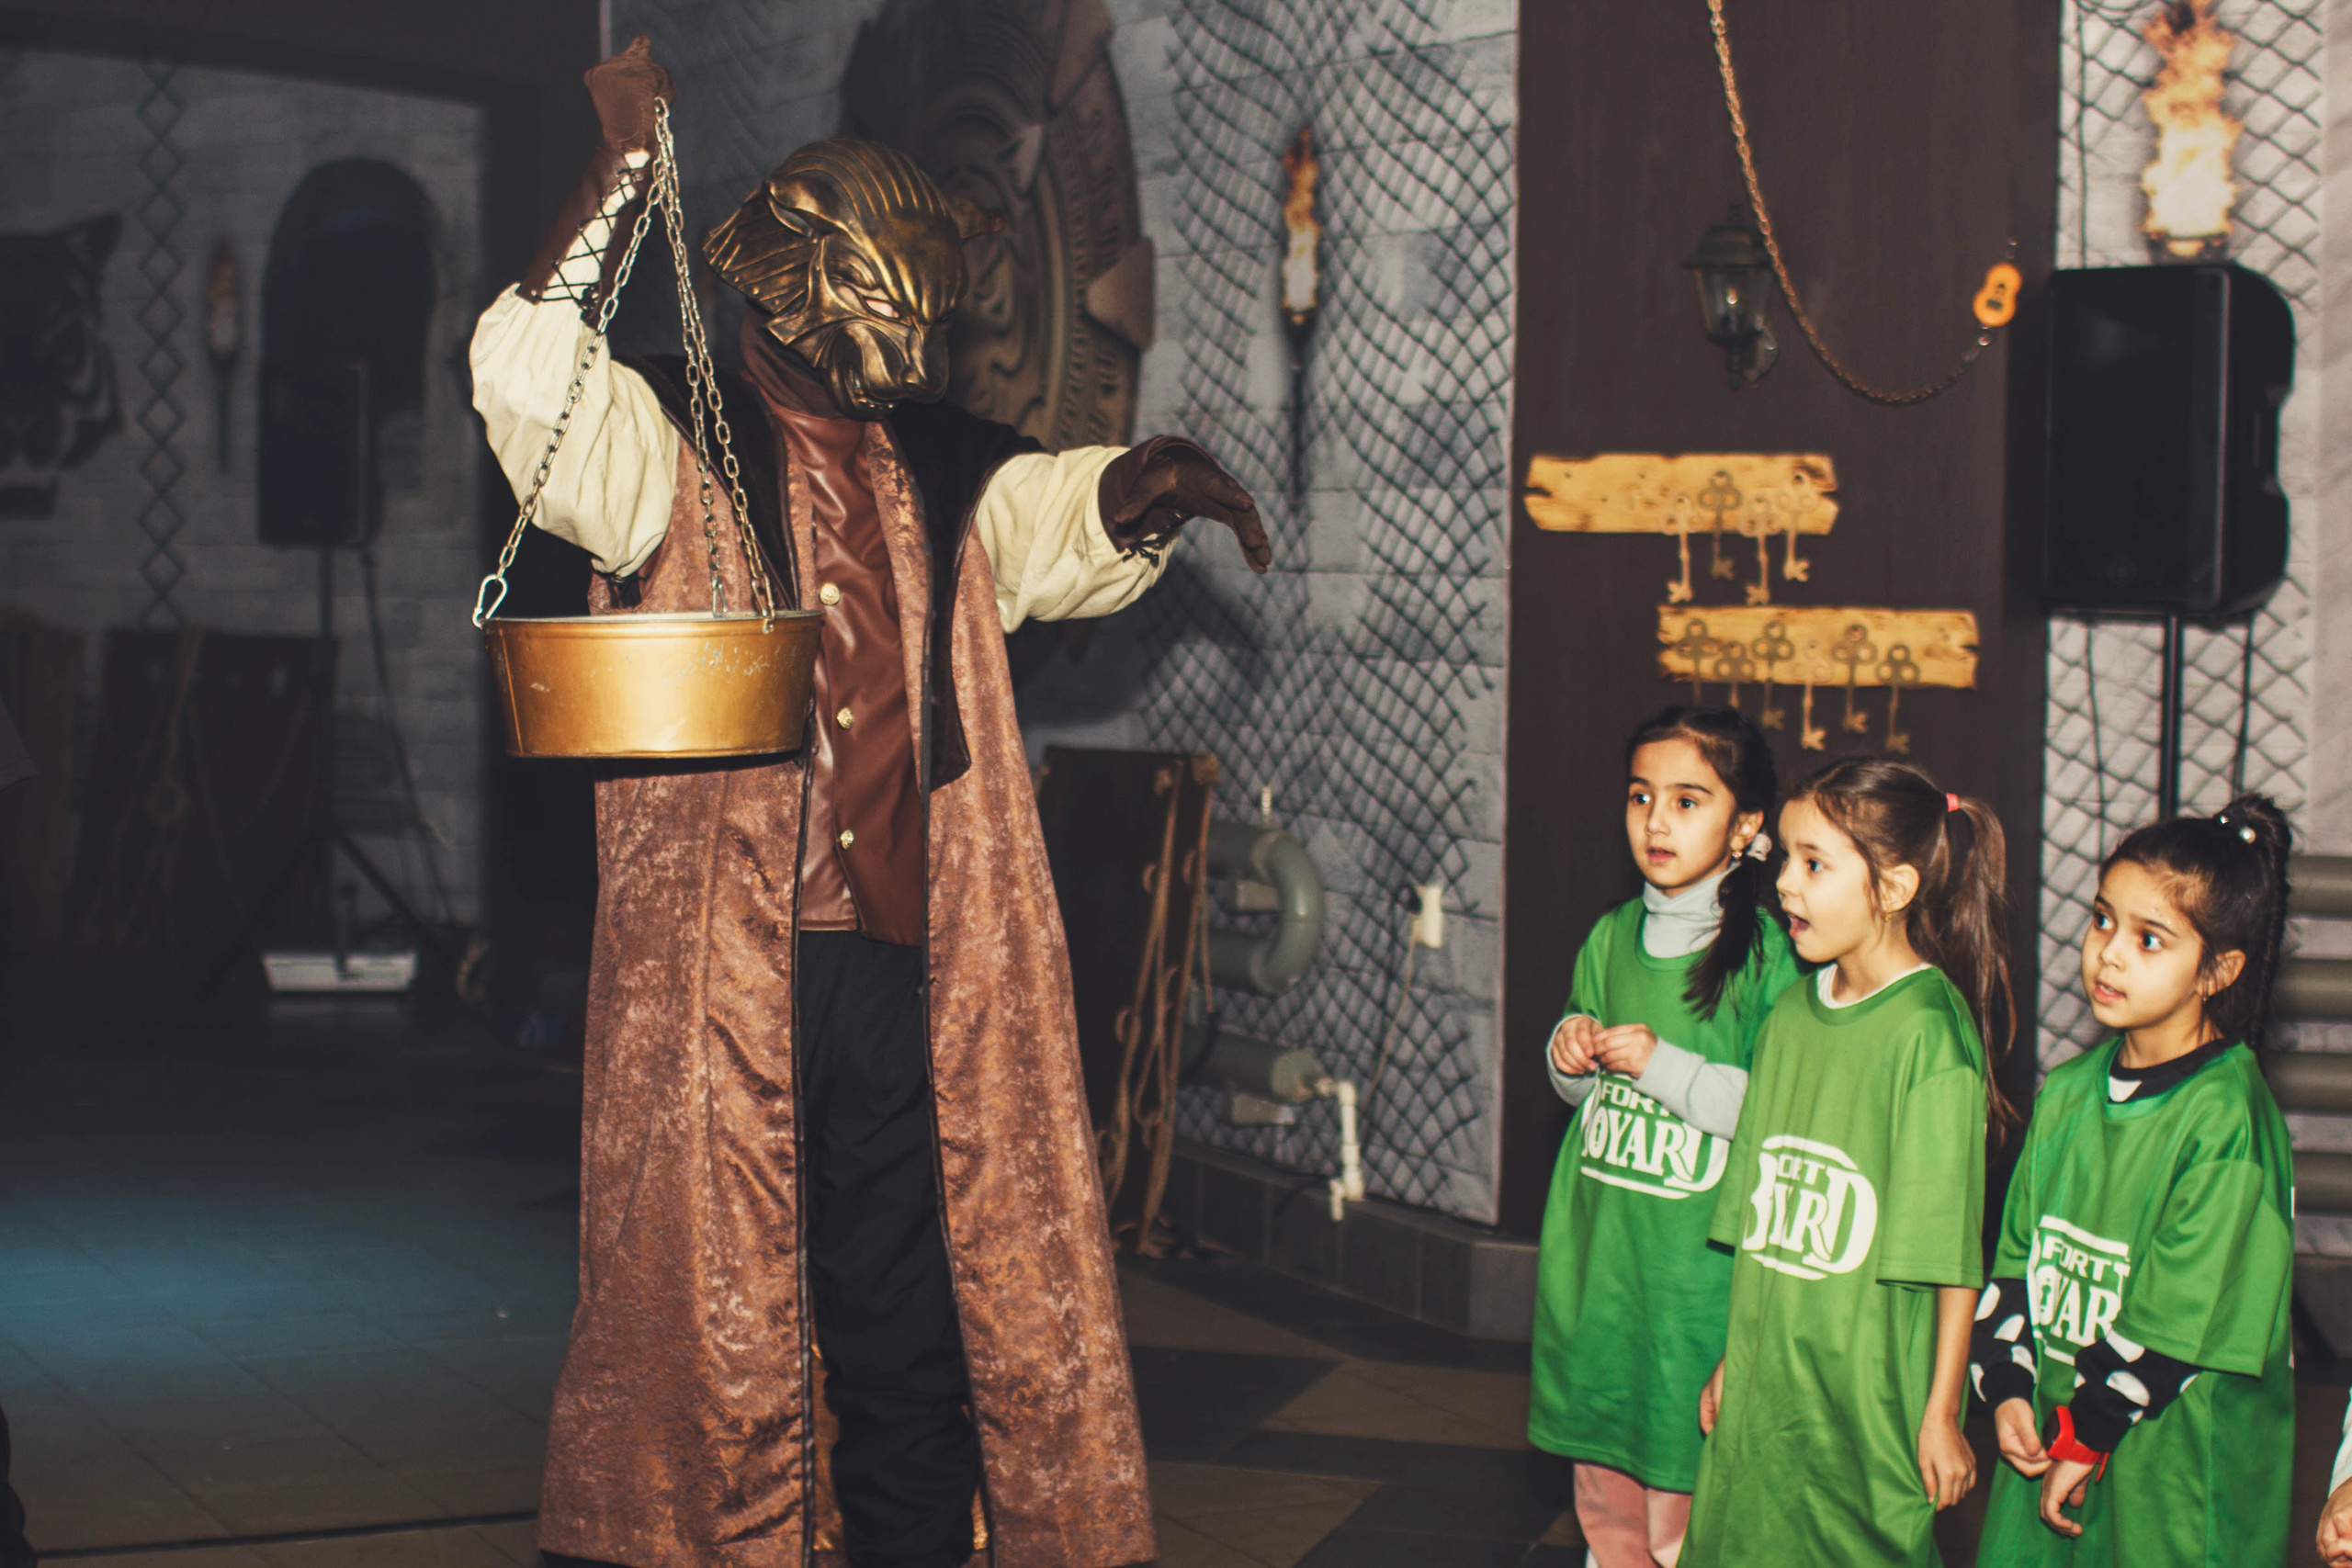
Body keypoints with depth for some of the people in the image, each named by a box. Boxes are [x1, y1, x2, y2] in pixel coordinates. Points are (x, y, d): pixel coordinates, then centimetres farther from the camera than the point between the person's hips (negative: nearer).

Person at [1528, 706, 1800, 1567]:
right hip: (1595, 1255, 6)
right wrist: (1571, 1053, 0)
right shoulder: (1611, 937, 9)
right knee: (1604, 1495, 15)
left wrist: (1666, 1066, -18)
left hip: (1697, 1262, -6)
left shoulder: (1765, 954, -10)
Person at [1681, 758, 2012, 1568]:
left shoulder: (1930, 1029, -13)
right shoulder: (1791, 1013, 7)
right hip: (1763, 1389, 6)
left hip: (1872, 1398, -6)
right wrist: (1733, 1359, 14)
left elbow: (1950, 1249, -12)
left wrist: (1942, 1411, -11)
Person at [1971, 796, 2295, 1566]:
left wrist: (2083, 1437, -12)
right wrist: (2009, 1389, -1)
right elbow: (2016, 1256, 10)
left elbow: (2176, 1324, -16)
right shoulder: (2069, 1092, 6)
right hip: (2049, 1436, 6)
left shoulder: (2226, 1120, -16)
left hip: (2177, 1461, -6)